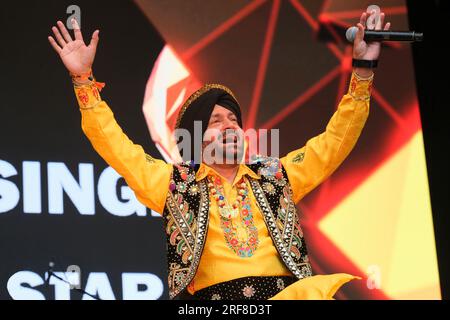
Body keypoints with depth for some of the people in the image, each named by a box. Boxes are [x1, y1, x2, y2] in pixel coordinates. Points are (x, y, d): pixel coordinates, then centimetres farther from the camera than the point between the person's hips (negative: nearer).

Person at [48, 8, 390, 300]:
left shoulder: (274, 176, 23)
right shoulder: (176, 183, 18)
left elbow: (334, 142, 24)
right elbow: (115, 145, 15)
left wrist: (362, 69, 17)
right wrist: (83, 78, 7)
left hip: (288, 293, 3)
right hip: (214, 297, -3)